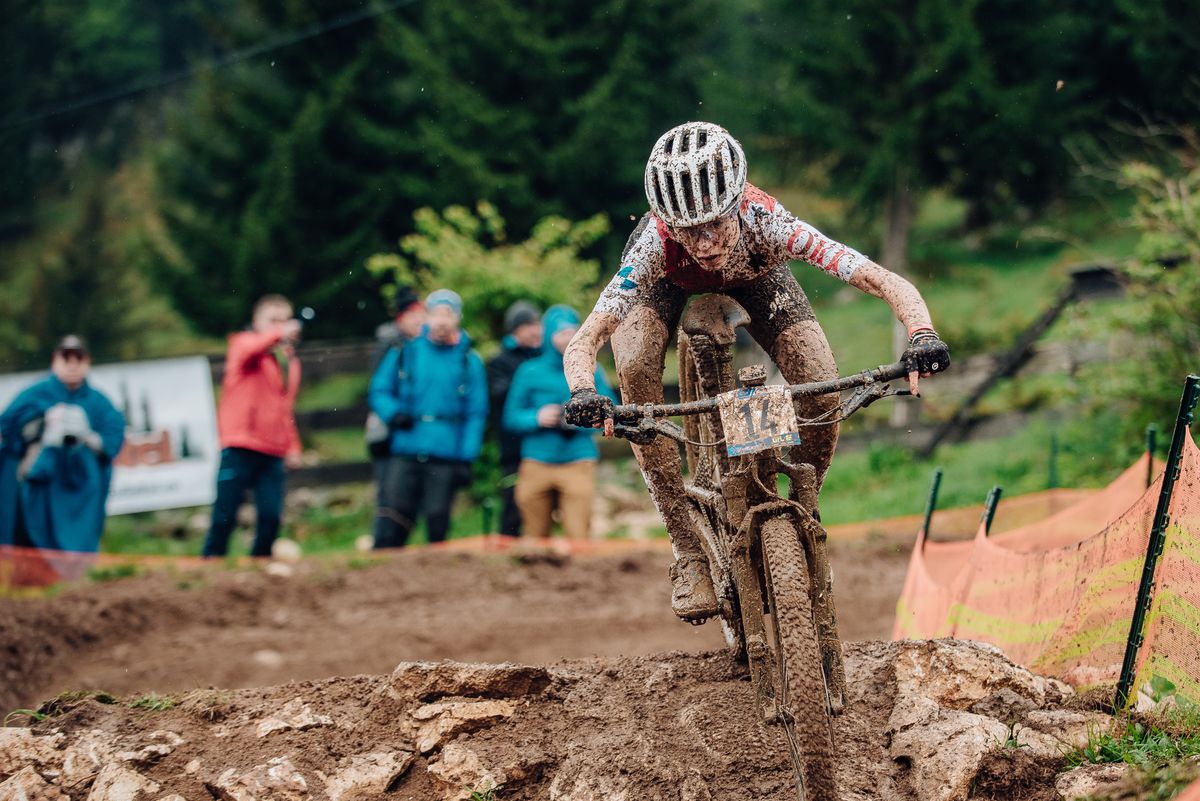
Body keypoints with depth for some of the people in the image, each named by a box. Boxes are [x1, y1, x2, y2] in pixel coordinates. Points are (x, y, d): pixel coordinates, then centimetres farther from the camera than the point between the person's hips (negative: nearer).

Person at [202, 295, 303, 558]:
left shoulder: (290, 361, 19)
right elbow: (249, 350, -26)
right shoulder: (243, 343, 1)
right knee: (225, 515, -6)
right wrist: (278, 335, -44)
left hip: (273, 453, 5)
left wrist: (293, 447, 17)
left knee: (271, 516, -4)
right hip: (240, 447, -5)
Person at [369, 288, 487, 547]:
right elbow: (378, 391, 14)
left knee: (437, 526, 2)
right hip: (404, 454, 1)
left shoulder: (469, 361, 5)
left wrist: (466, 458, -3)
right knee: (390, 528, -7)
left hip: (446, 458, -1)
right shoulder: (406, 352, 8)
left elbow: (476, 414, 5)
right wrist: (393, 413, -7)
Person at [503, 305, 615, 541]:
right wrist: (536, 418, -12)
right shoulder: (530, 372, 7)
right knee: (535, 537, 5)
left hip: (578, 462, -1)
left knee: (578, 536, -12)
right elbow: (511, 417, 7)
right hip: (536, 464, 1)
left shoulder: (591, 371, 7)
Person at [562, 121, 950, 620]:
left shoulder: (765, 223, -41)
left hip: (753, 274, 1)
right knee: (635, 370, -31)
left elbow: (890, 285, -43)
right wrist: (583, 394, -66)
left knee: (823, 397, -21)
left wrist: (922, 336, -63)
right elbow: (582, 343, -45)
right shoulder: (656, 242, -41)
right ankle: (689, 553, -20)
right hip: (669, 281, -1)